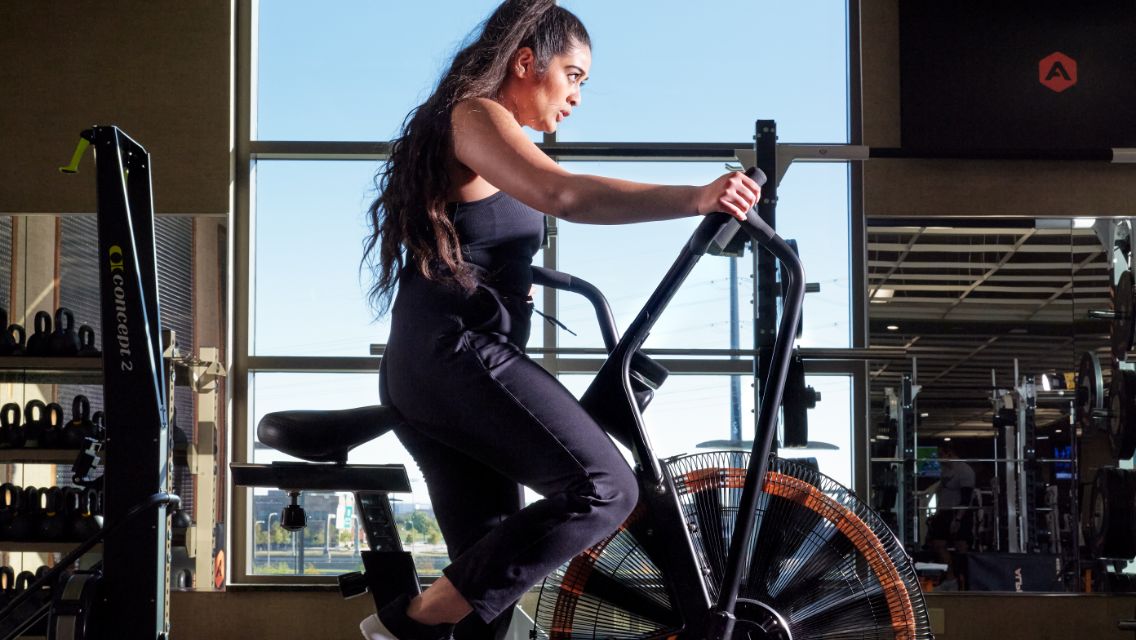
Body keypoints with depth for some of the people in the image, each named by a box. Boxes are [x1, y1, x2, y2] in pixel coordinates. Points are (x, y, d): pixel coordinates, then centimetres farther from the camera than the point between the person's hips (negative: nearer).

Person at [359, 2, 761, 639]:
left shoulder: (480, 125, 27)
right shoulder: (474, 115, -5)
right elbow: (564, 194, -24)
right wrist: (697, 198, -29)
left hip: (416, 375, 11)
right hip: (458, 354, -11)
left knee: (492, 587, 8)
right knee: (604, 489, -19)